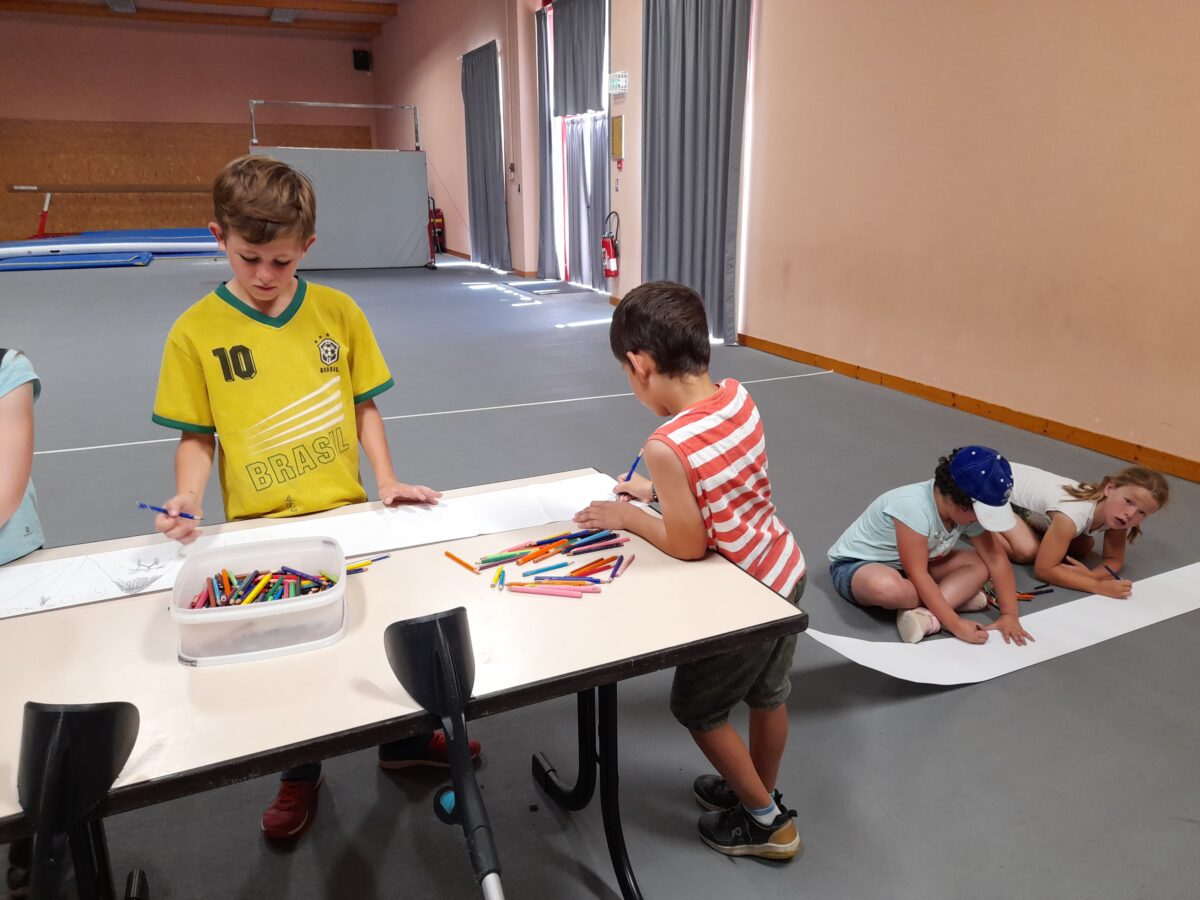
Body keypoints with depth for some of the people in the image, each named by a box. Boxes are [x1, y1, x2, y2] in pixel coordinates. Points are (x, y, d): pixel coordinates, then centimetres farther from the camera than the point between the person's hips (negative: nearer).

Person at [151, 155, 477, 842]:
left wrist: (387, 480, -6)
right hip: (259, 529, -1)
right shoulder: (195, 332, -5)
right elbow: (196, 436, 1)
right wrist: (188, 498, -16)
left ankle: (403, 739, 38)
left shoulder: (339, 312, -1)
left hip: (347, 515, 2)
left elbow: (364, 406, 5)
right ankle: (300, 774, 36)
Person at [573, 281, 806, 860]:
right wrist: (661, 491, 11)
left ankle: (766, 822, 33)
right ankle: (757, 793, 51)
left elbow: (688, 545, -22)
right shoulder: (739, 396, -7)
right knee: (767, 695, 26)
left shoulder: (667, 446, -31)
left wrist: (627, 516, -8)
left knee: (696, 708, 16)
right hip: (786, 569, 8)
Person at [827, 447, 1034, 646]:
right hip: (856, 564, -7)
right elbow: (917, 574, -32)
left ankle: (925, 614, -24)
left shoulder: (969, 508, -12)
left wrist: (1009, 615, -15)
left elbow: (996, 558, -7)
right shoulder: (913, 506, -34)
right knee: (887, 588, -42)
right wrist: (955, 624, -32)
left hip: (909, 567, 7)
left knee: (980, 564, -11)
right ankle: (957, 597, -14)